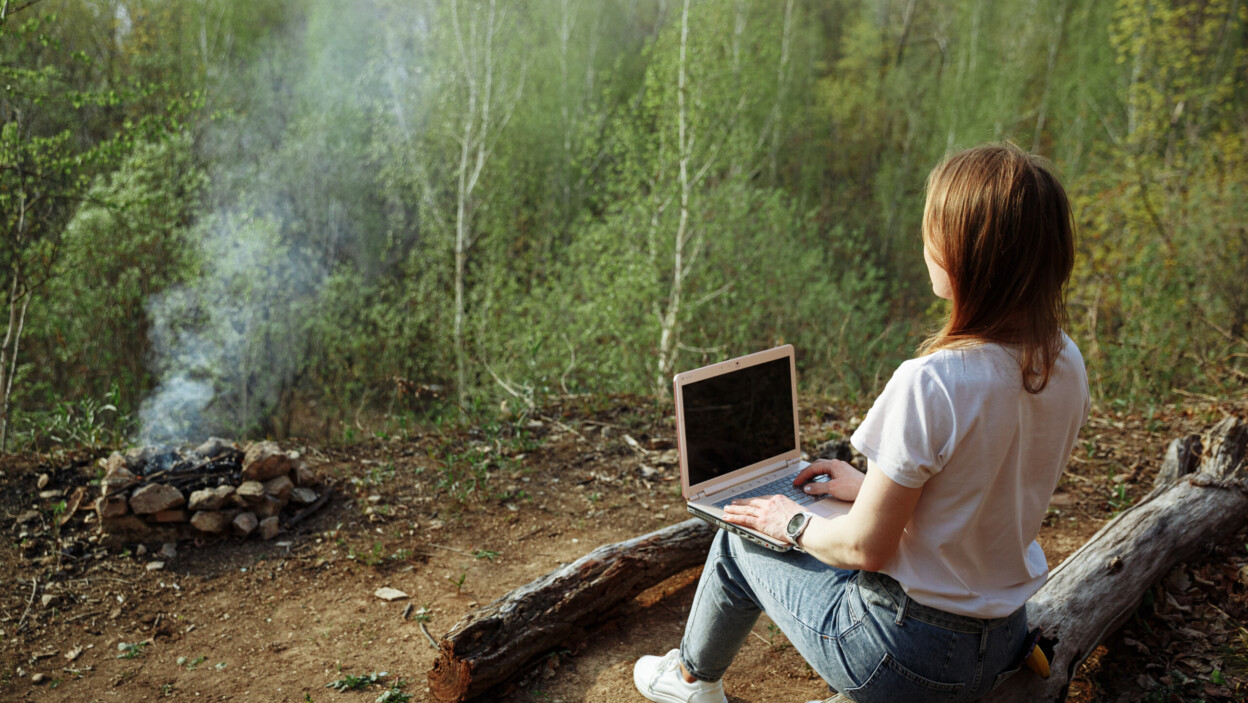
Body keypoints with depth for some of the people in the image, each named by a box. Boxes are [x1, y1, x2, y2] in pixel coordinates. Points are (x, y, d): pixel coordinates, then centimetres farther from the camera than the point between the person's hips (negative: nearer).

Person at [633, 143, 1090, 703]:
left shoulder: (929, 383, -31)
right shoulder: (1066, 366, -6)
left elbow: (865, 548, -22)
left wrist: (792, 524, -3)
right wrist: (874, 486, 14)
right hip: (1001, 641, 7)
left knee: (739, 540, 17)